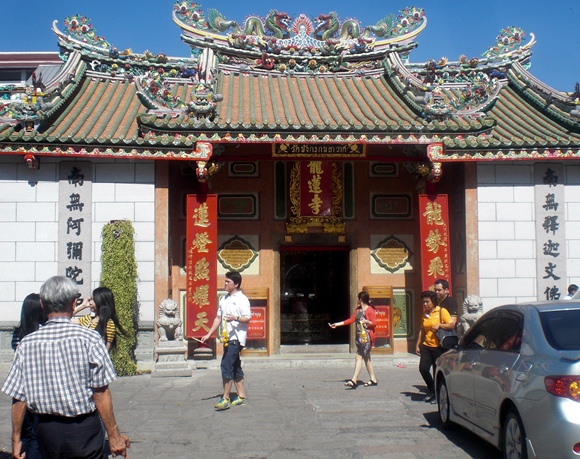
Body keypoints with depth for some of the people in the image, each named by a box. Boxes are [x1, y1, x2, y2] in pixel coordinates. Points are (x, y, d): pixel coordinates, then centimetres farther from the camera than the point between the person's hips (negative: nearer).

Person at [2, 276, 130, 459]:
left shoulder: (27, 343, -4)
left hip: (47, 430, 3)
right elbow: (100, 394, -12)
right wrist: (114, 435, -4)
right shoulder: (89, 339, -13)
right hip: (84, 430, -3)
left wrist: (16, 439, 11)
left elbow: (18, 398, 0)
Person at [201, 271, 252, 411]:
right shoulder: (224, 299, 15)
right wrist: (209, 334, 16)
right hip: (227, 338, 8)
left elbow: (247, 318, -12)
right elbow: (218, 318, 19)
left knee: (226, 366, -13)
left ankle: (226, 399, -8)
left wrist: (236, 318, -30)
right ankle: (242, 396, 21)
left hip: (236, 338, -8)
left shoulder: (242, 299, -8)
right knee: (235, 367, 13)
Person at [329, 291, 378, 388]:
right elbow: (351, 320, 20)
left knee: (359, 357, -14)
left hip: (367, 337, -9)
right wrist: (337, 324, 19)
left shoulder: (370, 310, -8)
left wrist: (367, 321, -27)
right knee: (366, 358, 11)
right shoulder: (358, 310, 16)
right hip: (359, 336, 9)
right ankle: (373, 379, 18)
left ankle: (354, 381, -18)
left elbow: (374, 323, -10)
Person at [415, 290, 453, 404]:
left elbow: (451, 325, -10)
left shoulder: (442, 311, -5)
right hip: (426, 346, 5)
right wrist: (418, 345, 15)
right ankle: (432, 390, 17)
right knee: (423, 369, -5)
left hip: (438, 347, -5)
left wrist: (439, 325, -22)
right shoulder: (425, 314, 12)